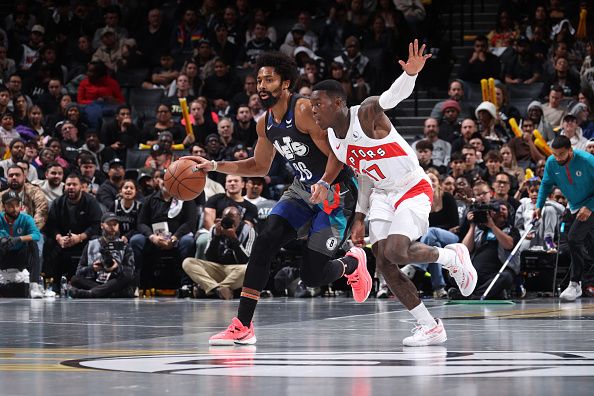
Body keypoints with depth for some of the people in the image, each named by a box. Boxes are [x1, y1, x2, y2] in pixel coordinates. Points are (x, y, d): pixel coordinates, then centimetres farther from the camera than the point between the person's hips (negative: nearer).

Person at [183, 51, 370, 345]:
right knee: (265, 241, -16)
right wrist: (215, 166, 6)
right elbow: (260, 167, 17)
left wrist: (324, 183, -40)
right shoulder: (265, 124, 3)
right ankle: (242, 326, -16)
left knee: (312, 276, -12)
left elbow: (337, 154, -21)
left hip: (335, 193, -7)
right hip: (302, 190, 7)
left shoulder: (305, 111, -22)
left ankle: (352, 264, 24)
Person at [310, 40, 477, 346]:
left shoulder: (366, 114, -20)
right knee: (383, 263, -6)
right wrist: (360, 217, 13)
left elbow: (394, 95, -40)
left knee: (395, 252, -27)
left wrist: (411, 73, -61)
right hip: (383, 195, 8)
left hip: (414, 189, -8)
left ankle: (453, 257, 2)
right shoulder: (332, 138, 4)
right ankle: (430, 327, 4)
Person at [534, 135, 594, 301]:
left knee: (573, 238, -21)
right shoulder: (551, 163, -9)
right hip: (575, 208, 7)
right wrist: (539, 206, -5)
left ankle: (575, 284, -13)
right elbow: (546, 184, 6)